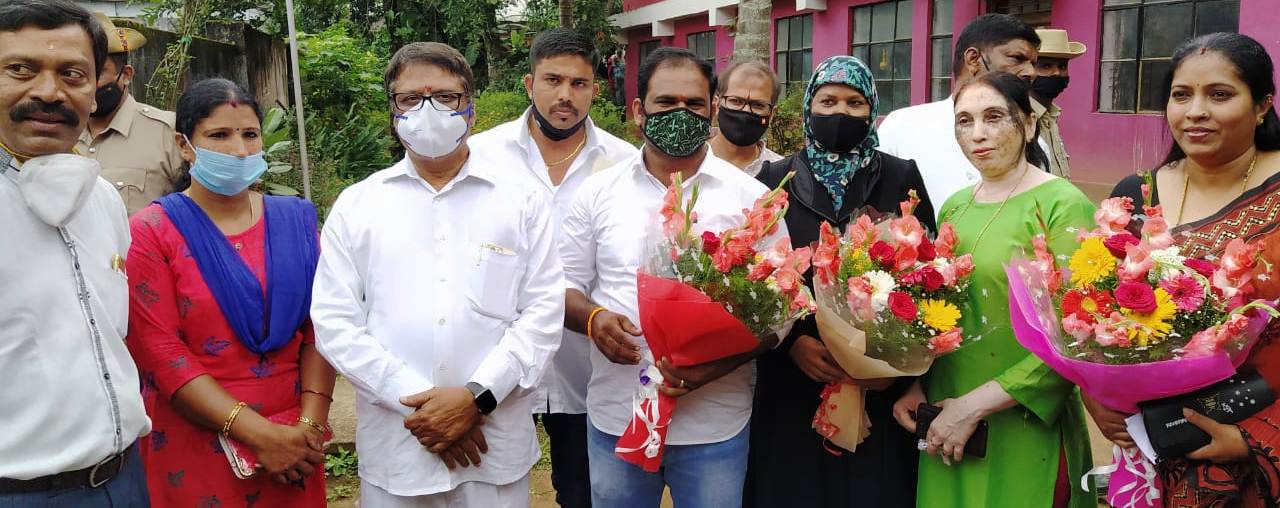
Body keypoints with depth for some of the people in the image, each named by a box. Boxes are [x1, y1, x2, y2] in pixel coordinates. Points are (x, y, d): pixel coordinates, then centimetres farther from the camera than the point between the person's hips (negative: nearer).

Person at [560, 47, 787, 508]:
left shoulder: (751, 197, -2)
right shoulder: (598, 193, 3)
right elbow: (564, 286, 7)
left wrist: (720, 362, -19)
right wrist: (594, 318, -15)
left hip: (715, 426, -1)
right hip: (615, 418, 2)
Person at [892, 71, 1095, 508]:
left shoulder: (1062, 205, -12)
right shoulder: (954, 206, 8)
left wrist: (975, 405, -17)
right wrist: (915, 385, -1)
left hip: (1024, 428, -5)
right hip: (946, 424, 6)